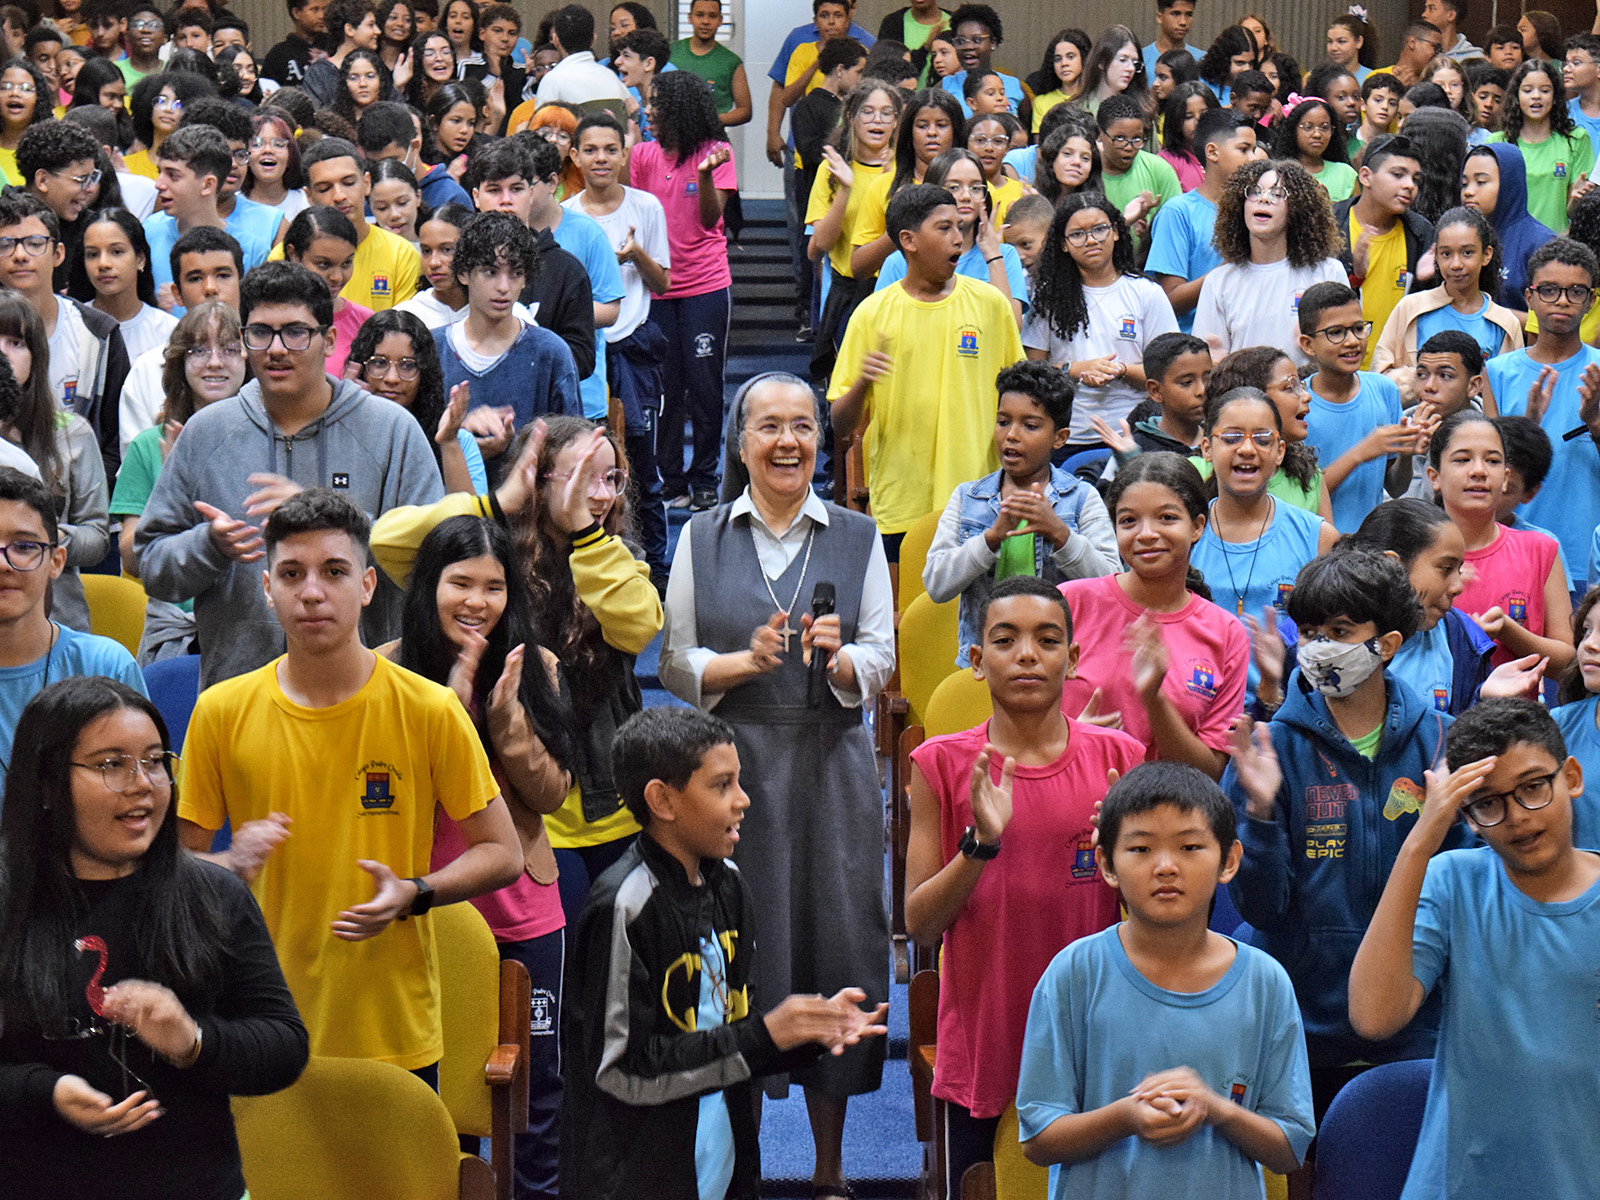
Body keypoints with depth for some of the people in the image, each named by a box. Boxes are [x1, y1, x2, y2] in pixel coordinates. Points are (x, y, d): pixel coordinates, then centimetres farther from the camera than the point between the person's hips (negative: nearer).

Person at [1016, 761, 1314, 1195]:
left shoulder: (1265, 983, -2)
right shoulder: (1075, 974, -6)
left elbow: (1290, 1151, 0)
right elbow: (1037, 1141, -6)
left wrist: (1216, 1108, -17)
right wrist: (1124, 1118, -22)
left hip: (1225, 1192, 0)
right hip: (1099, 1194, 0)